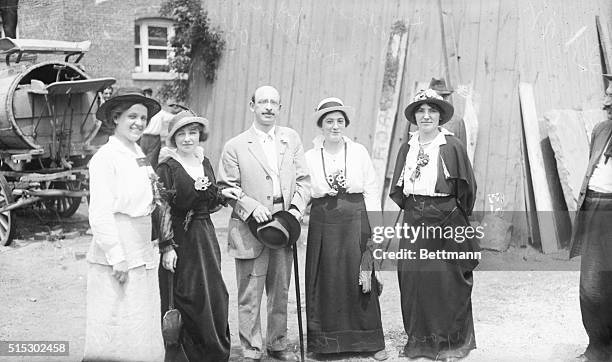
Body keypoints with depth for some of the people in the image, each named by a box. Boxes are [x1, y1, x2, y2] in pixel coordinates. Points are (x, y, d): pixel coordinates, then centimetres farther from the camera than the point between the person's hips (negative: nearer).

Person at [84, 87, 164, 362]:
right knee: (117, 331, 1)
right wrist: (116, 257, -17)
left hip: (143, 254, 8)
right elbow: (100, 213, -16)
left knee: (143, 327, 14)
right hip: (117, 258, -8)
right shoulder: (106, 157, -11)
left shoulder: (140, 156, 12)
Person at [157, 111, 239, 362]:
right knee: (187, 300, -1)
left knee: (215, 297, 9)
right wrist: (167, 247, -18)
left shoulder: (204, 163, 9)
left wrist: (222, 196, -1)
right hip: (180, 240, -6)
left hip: (206, 236, 6)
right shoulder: (166, 168, -9)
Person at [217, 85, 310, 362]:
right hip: (251, 229, -3)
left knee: (280, 292, 14)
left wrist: (296, 208, -7)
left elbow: (303, 179, 8)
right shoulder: (235, 146, -1)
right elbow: (226, 187, -3)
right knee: (250, 294, 1)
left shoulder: (292, 139, 10)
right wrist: (252, 207, -17)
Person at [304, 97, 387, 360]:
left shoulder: (359, 152, 4)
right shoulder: (310, 157, 4)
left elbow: (371, 191, 4)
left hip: (356, 220, 0)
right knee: (326, 282, 4)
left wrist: (372, 227, -2)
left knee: (361, 280, 1)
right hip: (323, 224, 1)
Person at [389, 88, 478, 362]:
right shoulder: (407, 149, 9)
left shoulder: (452, 146, -4)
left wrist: (455, 216, 1)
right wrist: (412, 209, 9)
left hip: (446, 221, -4)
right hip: (414, 221, 4)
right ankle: (419, 340, 19)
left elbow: (466, 188, -2)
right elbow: (398, 190, 16)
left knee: (447, 281, 0)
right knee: (413, 278, 5)